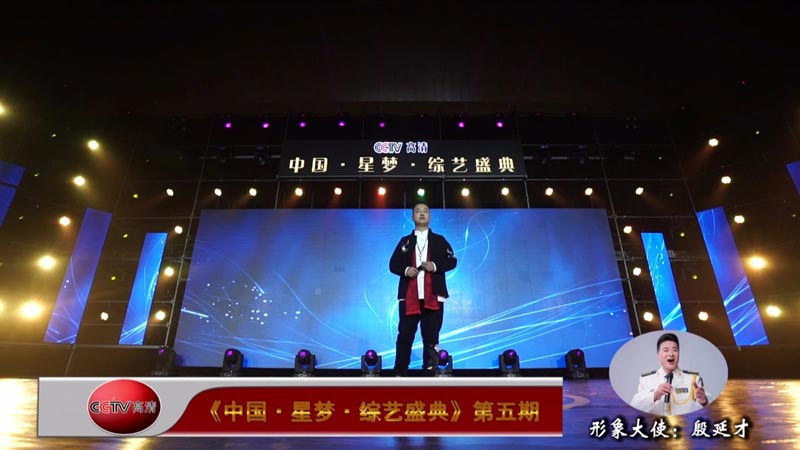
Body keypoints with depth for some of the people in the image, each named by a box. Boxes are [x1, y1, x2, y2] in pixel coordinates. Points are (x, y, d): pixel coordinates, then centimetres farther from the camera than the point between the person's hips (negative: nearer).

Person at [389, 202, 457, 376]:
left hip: (433, 296, 0)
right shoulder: (404, 241, 14)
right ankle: (400, 372, 7)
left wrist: (435, 265, -14)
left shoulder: (440, 240, 12)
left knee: (431, 335, 3)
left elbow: (452, 261, 4)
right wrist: (405, 270, -11)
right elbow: (393, 264, 10)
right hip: (409, 296, 1)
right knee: (405, 335, 0)